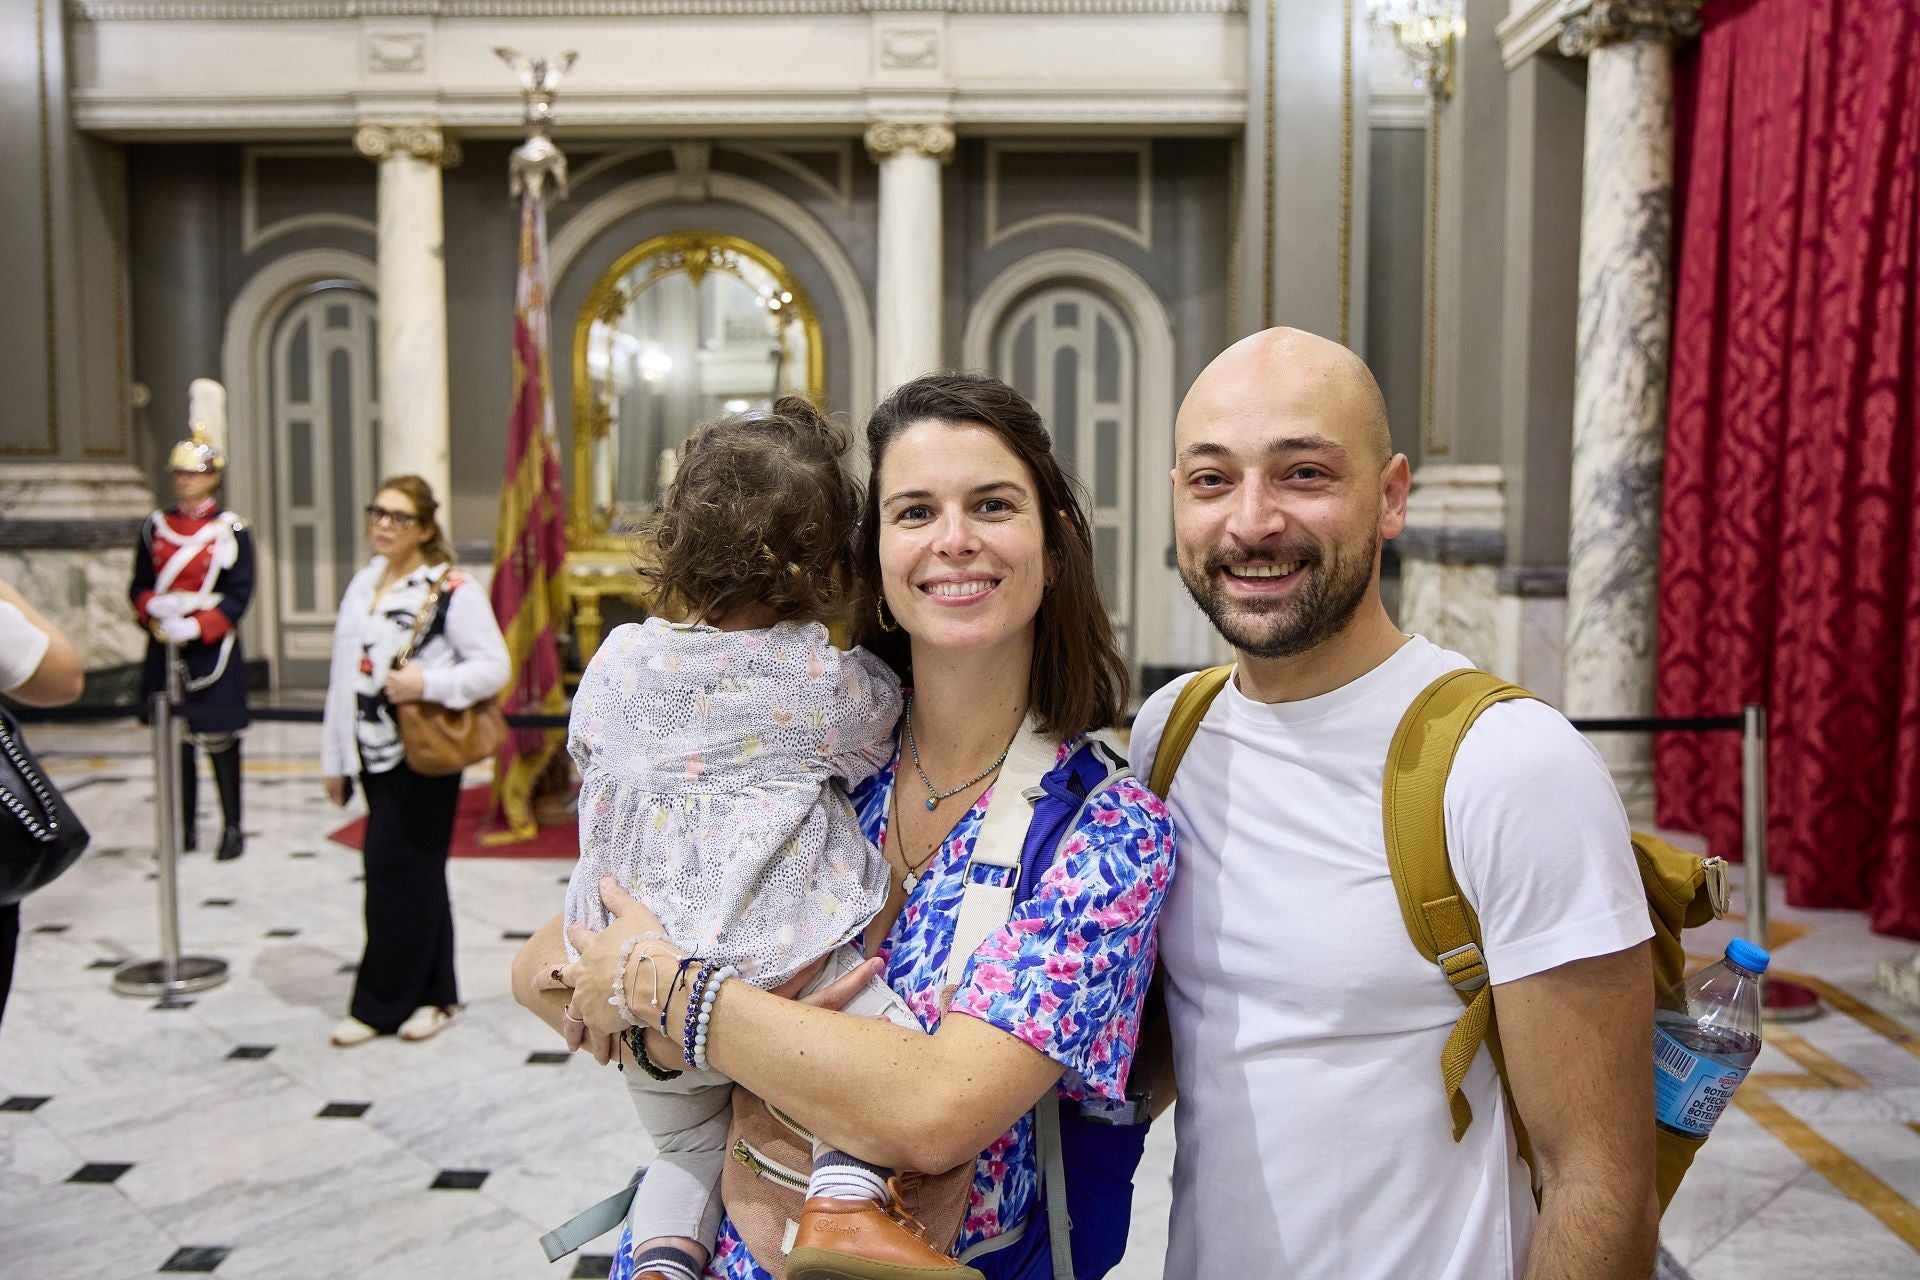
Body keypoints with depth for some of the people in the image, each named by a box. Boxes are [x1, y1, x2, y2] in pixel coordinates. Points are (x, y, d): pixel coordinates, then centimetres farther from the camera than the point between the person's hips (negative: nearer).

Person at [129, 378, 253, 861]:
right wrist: (154, 613, -12)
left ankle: (232, 826, 7)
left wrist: (196, 626, -19)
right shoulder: (156, 526, 8)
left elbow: (238, 594, -9)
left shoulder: (231, 530, -4)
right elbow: (140, 585, 9)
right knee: (174, 736, 9)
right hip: (165, 645, 4)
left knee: (220, 737, -1)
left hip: (213, 647, -4)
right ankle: (185, 826, 18)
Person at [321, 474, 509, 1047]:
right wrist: (335, 758, 16)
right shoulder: (363, 585, 13)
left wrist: (428, 685, -24)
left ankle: (380, 1002, 9)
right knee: (416, 877, 13)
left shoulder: (453, 590, -9)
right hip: (374, 753, 7)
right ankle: (431, 995, 24)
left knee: (398, 874, -3)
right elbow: (343, 677, 15)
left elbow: (494, 667, -12)